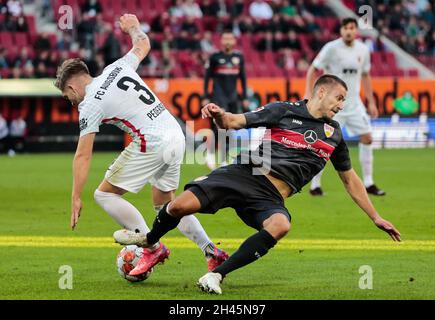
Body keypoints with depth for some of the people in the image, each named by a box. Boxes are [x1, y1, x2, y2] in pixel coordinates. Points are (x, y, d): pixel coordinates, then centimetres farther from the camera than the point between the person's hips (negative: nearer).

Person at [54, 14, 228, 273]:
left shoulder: (90, 104, -4)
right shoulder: (117, 68, 13)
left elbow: (83, 155, -7)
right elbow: (143, 44, 33)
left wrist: (76, 198, -5)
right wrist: (134, 26, 54)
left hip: (152, 144, -8)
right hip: (176, 135, 8)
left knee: (105, 194, 3)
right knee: (164, 204, 23)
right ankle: (212, 252, 15)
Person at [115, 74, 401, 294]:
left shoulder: (334, 134, 17)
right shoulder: (284, 111, 5)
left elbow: (350, 179, 28)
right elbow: (235, 122, 1)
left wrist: (376, 218, 27)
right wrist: (220, 116, -23)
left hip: (271, 197, 2)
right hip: (244, 175, -2)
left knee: (280, 226, -36)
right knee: (181, 205, -24)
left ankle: (217, 275, -27)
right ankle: (151, 247, 10)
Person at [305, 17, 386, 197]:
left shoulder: (363, 50, 4)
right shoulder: (331, 48, -11)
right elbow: (313, 70, -7)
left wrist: (371, 102, 14)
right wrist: (308, 94, -16)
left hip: (354, 103, 5)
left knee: (367, 138, 0)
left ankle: (368, 184, 9)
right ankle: (315, 185, 3)